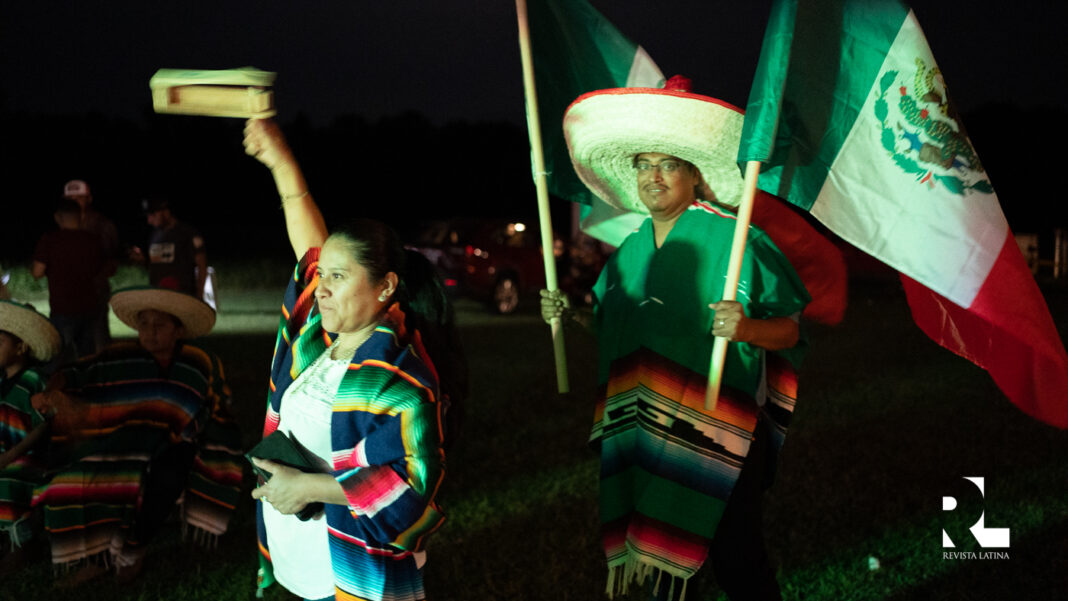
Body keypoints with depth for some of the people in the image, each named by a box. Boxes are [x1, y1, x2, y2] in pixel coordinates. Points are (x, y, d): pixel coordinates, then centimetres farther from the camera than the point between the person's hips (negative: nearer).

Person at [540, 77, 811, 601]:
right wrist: (570, 314, 9)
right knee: (658, 554, 14)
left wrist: (748, 328, -28)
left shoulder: (734, 238, -8)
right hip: (643, 435, 6)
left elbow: (790, 330, -8)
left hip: (717, 435, -6)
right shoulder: (630, 250, 12)